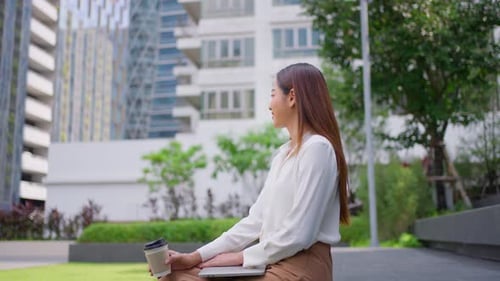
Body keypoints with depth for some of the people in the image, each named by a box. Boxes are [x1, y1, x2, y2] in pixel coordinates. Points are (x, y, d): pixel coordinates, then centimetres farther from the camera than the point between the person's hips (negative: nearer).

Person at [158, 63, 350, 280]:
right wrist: (197, 256, 2)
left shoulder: (317, 148, -12)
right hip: (271, 263, 8)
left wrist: (241, 257, -7)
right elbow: (257, 220, 11)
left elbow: (298, 235, -18)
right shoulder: (283, 154, 17)